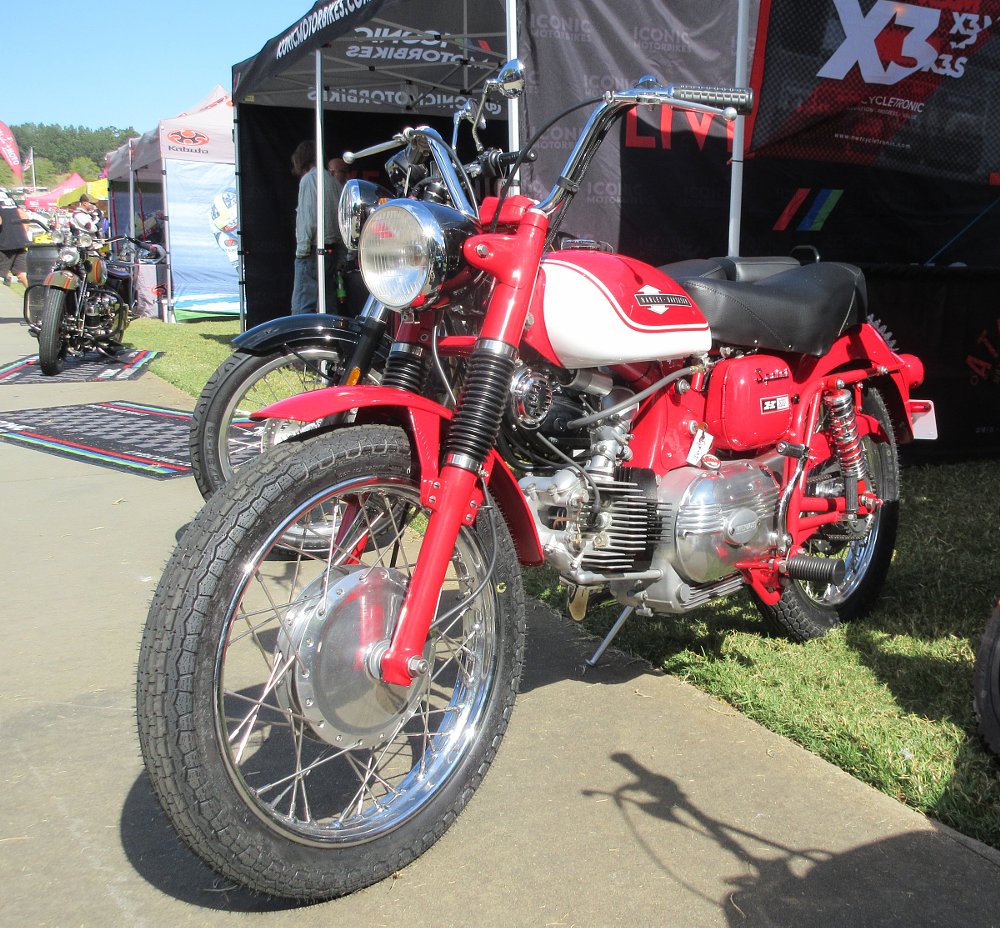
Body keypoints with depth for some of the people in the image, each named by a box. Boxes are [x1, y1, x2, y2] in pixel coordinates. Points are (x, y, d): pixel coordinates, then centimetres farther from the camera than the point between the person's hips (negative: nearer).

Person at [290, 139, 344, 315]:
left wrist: (302, 250, -10)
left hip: (314, 251, -8)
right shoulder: (335, 182, 17)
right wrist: (341, 259, 17)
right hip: (333, 252, 8)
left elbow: (307, 219, -14)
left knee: (302, 308, -10)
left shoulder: (308, 179, -5)